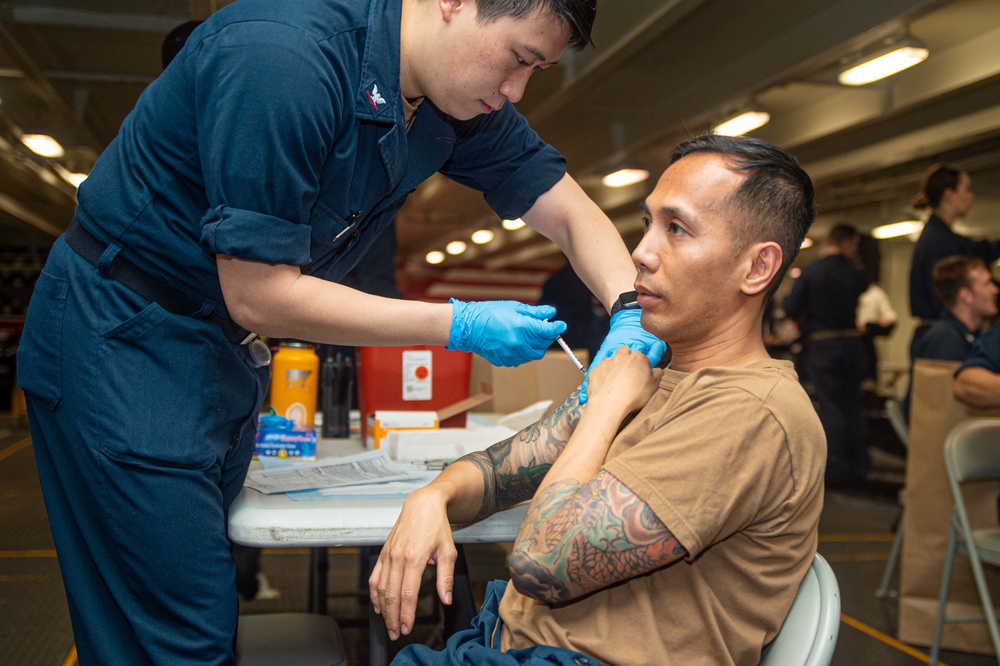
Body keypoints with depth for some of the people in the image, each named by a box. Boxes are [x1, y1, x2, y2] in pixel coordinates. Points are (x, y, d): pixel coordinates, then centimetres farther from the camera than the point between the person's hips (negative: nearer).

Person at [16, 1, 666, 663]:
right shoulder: (282, 58, -27)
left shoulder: (463, 103, -2)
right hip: (122, 341, -7)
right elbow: (257, 296, -25)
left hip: (225, 352, 8)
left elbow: (571, 211, 4)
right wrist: (460, 326, -22)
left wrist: (631, 316, -15)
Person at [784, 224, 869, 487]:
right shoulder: (857, 275, -1)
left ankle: (836, 468, -1)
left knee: (829, 406, 0)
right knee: (853, 404, 13)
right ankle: (858, 465, 17)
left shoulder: (809, 272, -8)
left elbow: (791, 309, -7)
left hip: (821, 345, -3)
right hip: (852, 344, 3)